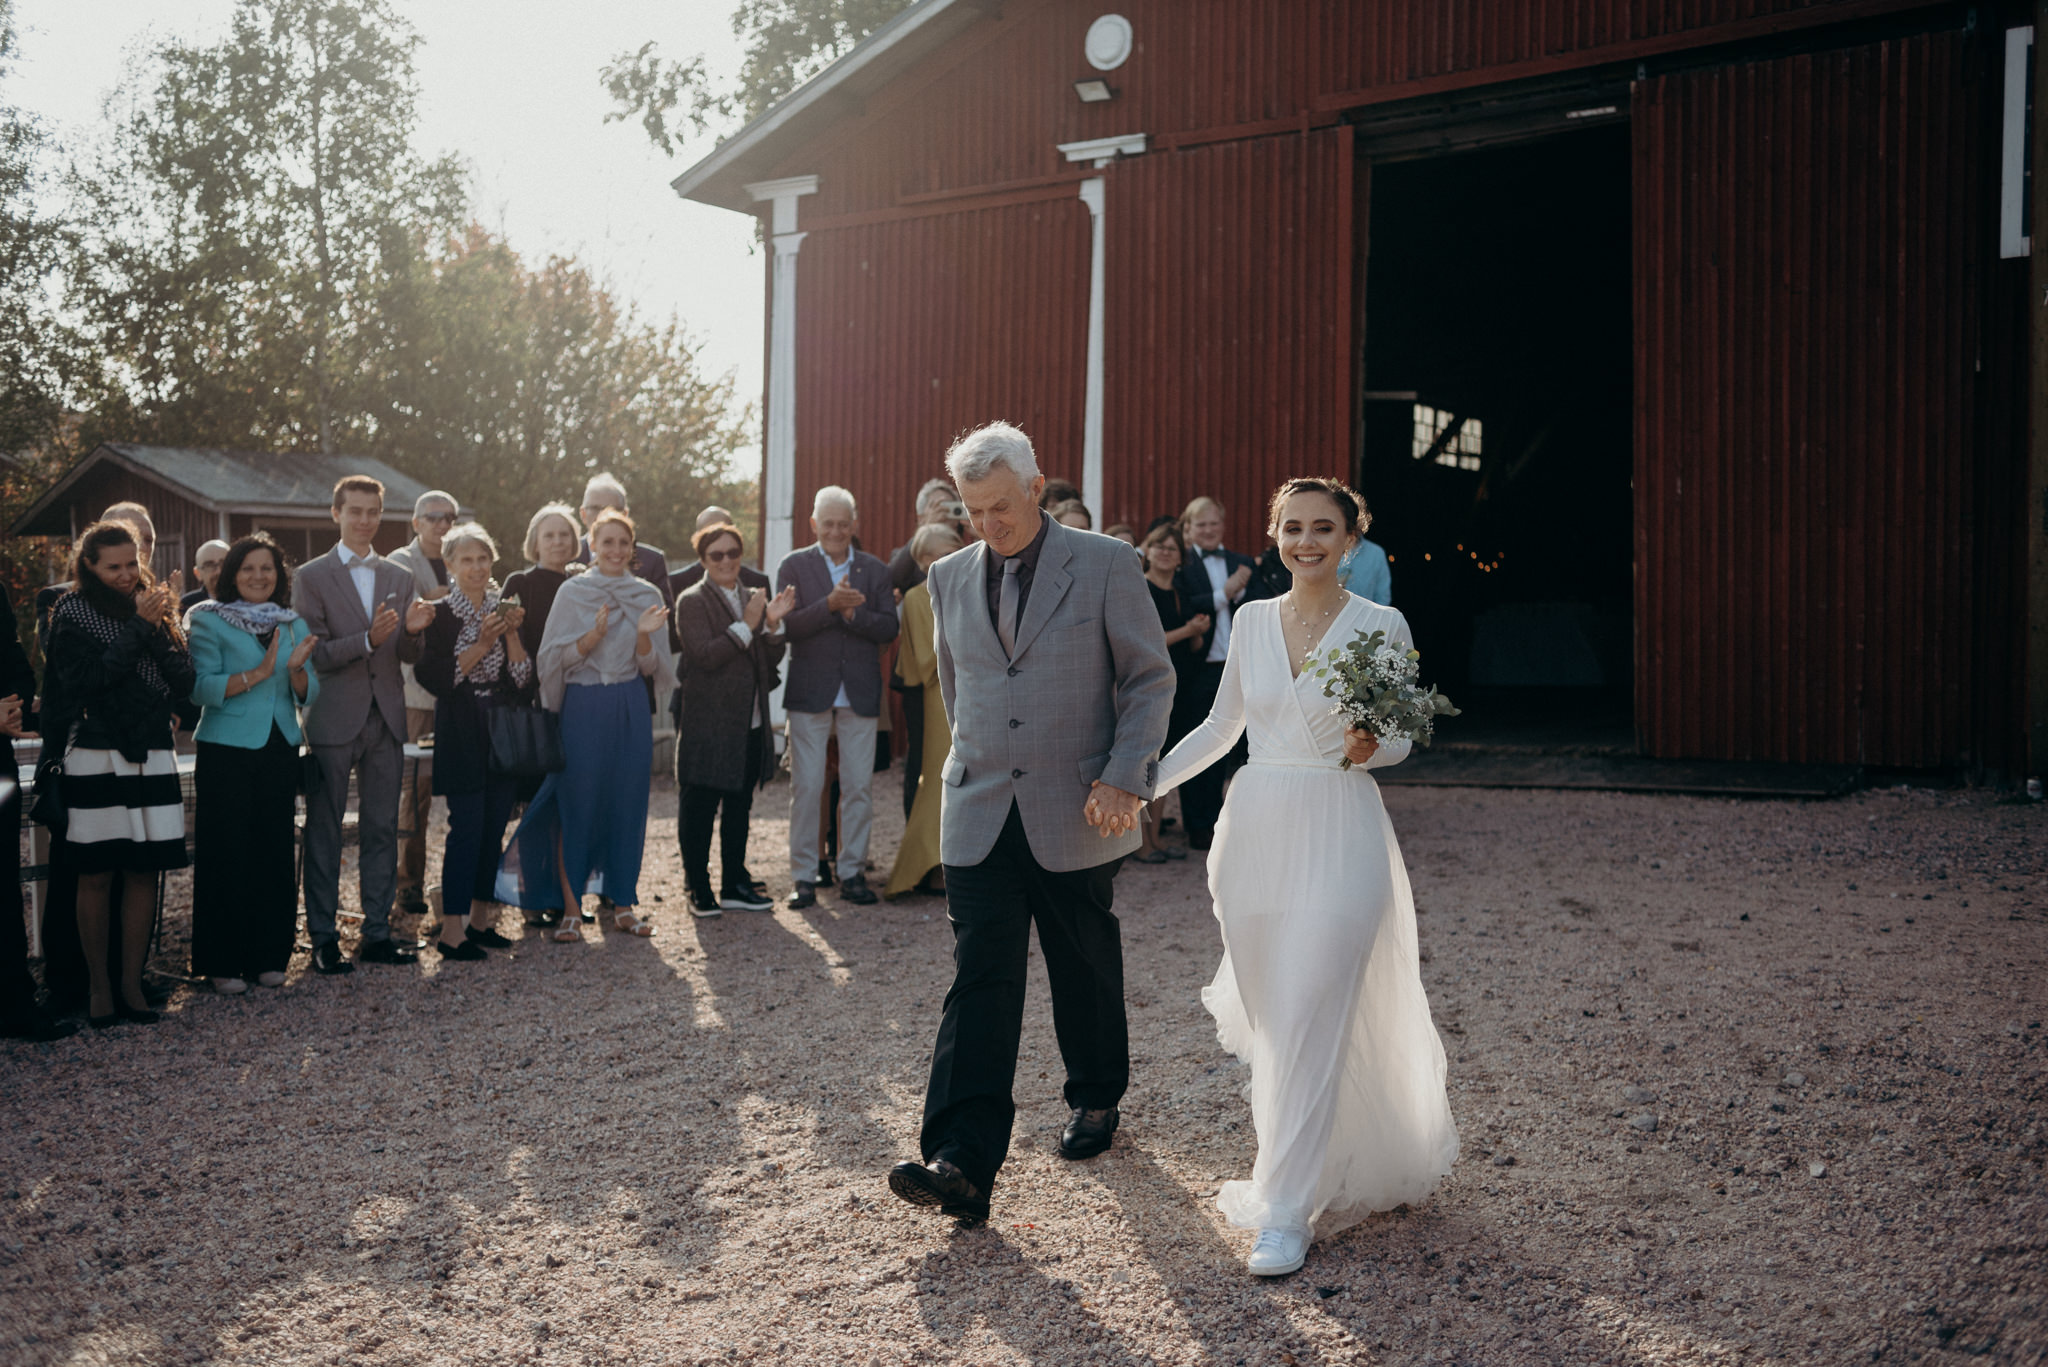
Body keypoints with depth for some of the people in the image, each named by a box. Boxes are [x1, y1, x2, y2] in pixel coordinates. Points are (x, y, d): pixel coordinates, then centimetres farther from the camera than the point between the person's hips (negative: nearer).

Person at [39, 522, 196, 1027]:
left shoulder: (155, 608, 10)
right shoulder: (73, 611, 0)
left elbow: (184, 683, 3)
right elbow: (86, 680, -14)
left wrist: (158, 630, -11)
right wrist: (139, 627, -14)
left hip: (152, 756, 4)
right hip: (96, 758, -3)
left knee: (144, 871, 4)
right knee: (96, 876, 0)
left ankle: (132, 984, 12)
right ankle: (99, 987, 10)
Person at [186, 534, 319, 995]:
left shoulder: (294, 625, 12)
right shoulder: (209, 621, -1)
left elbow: (308, 694, 8)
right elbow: (201, 688, -13)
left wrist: (296, 668, -12)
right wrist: (258, 673, -23)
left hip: (280, 750, 4)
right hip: (226, 750, -4)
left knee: (276, 851, 5)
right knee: (226, 854, -1)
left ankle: (269, 956, 15)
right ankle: (223, 963, 7)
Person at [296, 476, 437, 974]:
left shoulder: (401, 578, 12)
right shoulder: (312, 577, -1)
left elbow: (410, 655, 10)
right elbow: (313, 654, -9)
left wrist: (412, 631, -12)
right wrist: (368, 640, -22)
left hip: (385, 719, 4)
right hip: (333, 720, -4)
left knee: (382, 829, 8)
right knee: (323, 831, 2)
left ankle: (377, 933, 16)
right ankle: (323, 938, 9)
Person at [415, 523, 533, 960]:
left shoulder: (505, 609, 10)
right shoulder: (440, 614, -4)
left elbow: (523, 677, 4)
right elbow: (434, 678, -13)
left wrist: (511, 634, -10)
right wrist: (482, 644, -17)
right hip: (463, 735, -5)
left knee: (494, 829, 7)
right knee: (467, 829, -9)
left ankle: (478, 919, 17)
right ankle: (451, 930, -5)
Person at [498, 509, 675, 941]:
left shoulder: (647, 596, 6)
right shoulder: (572, 592, -1)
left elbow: (649, 667, 4)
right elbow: (556, 658, -5)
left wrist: (644, 635, -15)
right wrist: (595, 636, -20)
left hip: (630, 709, 3)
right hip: (583, 708, -3)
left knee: (628, 804, 5)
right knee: (576, 807, -1)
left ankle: (623, 904, 16)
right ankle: (571, 909, 7)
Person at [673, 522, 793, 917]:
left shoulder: (753, 597, 13)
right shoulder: (692, 601, -5)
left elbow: (773, 658, 9)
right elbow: (705, 655, -17)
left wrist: (773, 622, -8)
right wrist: (747, 624, -18)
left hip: (749, 722, 6)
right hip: (707, 724, -6)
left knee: (739, 806, 13)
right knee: (699, 808, 0)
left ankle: (735, 885, 22)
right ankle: (699, 890, 10)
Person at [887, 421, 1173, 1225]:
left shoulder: (1105, 565, -4)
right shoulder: (950, 578, 8)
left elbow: (1150, 677, -3)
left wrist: (1123, 779, -11)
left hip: (1076, 815, -2)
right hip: (980, 816, 2)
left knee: (1087, 974, 13)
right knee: (980, 979, -7)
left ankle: (1097, 1100, 37)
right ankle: (963, 1160, -11)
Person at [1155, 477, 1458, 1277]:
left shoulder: (1381, 626, -3)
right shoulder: (1252, 620, 7)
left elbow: (1400, 739, 3)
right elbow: (1220, 727, 15)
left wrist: (1369, 747, -20)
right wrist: (1144, 782, 8)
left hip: (1338, 839, -4)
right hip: (1257, 835, 4)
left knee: (1311, 1022, -7)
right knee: (1270, 1019, 11)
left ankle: (1286, 1211, -2)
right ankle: (1304, 1164, 34)